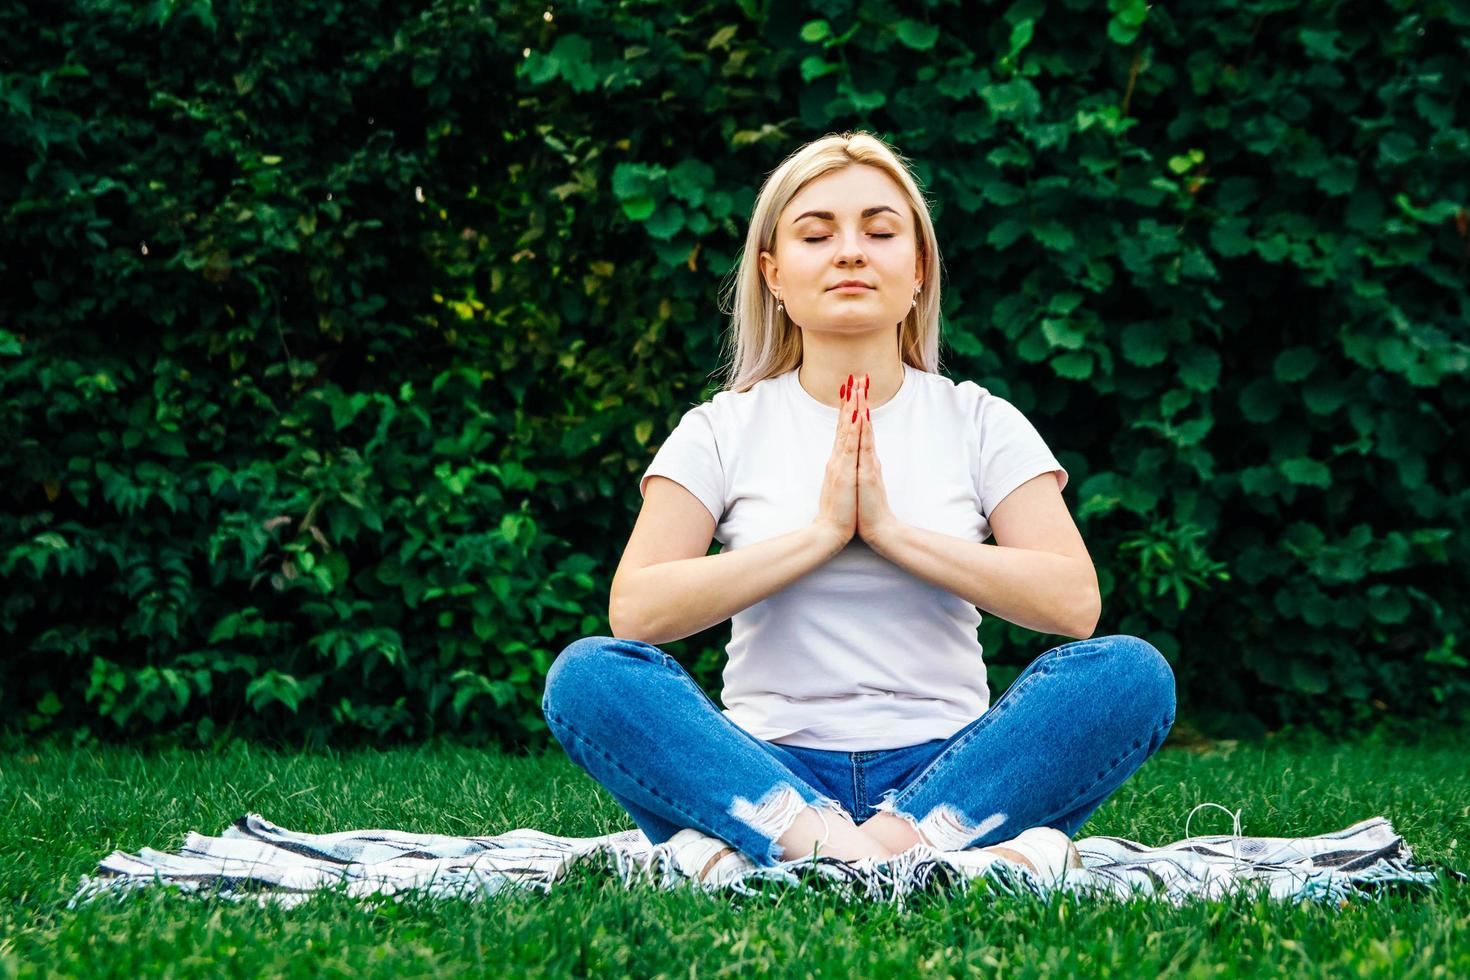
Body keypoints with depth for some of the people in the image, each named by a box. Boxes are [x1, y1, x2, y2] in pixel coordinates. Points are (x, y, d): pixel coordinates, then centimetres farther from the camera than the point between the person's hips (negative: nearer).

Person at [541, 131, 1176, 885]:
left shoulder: (979, 423, 11)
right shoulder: (723, 432, 9)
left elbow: (1073, 601, -5)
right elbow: (636, 611, -7)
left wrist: (892, 529, -11)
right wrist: (821, 533, -11)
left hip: (942, 771, 1)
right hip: (770, 773, -1)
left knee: (1131, 672, -26)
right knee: (587, 674, -27)